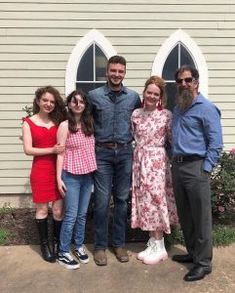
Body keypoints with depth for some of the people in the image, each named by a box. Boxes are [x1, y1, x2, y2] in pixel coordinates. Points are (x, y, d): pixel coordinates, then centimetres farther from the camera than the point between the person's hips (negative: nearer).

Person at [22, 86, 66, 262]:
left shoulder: (58, 121, 7)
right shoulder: (29, 123, 1)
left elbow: (64, 145, 7)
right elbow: (28, 150, -7)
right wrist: (51, 150, -15)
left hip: (58, 169, 2)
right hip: (40, 171, -2)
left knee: (59, 209, 6)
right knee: (42, 209, 8)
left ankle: (57, 243, 25)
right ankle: (44, 244, 25)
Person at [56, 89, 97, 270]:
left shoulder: (89, 123, 7)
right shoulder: (65, 126, -7)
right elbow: (60, 153, -8)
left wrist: (95, 169, 4)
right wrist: (59, 177, -12)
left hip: (88, 175, 5)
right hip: (71, 175, -5)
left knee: (82, 214, 13)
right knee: (71, 215, 0)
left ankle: (79, 246, 29)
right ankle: (63, 253, 14)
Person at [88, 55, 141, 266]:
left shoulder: (134, 97, 6)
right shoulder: (94, 95, 0)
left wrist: (134, 138, 8)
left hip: (125, 153, 2)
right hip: (102, 153, -2)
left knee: (122, 199, 9)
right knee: (102, 201, 1)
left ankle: (119, 243, 24)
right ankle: (100, 246, 16)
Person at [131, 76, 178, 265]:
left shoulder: (166, 115, -5)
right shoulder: (136, 114, 7)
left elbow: (172, 140, -3)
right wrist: (140, 152, 7)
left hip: (157, 161, -4)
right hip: (139, 161, 5)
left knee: (155, 200, 0)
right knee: (144, 201, 9)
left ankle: (159, 247, 15)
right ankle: (153, 243, 24)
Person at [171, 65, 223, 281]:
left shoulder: (206, 108, -6)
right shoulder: (177, 108, 16)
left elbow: (216, 143, -10)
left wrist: (205, 169, -15)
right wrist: (174, 162, 14)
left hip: (196, 167, -7)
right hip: (177, 166, 8)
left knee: (201, 217, 0)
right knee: (184, 215, 15)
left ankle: (204, 263, 12)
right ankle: (193, 252, 31)